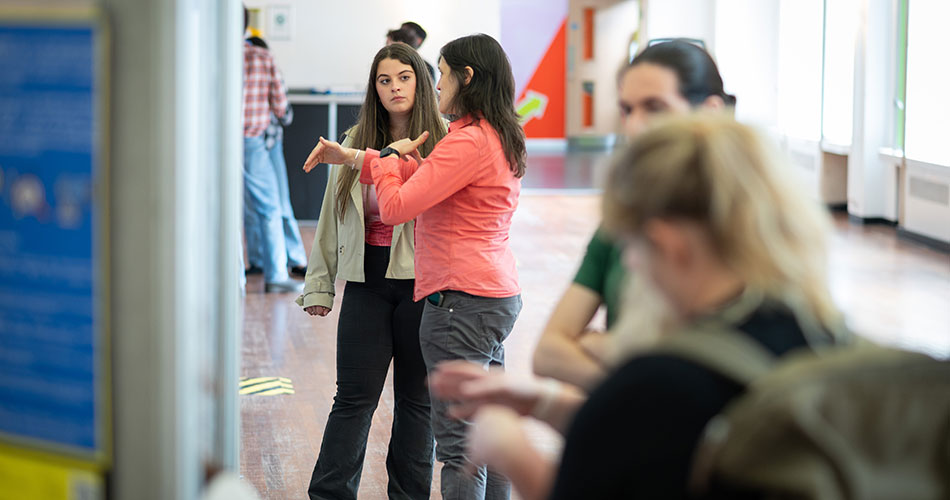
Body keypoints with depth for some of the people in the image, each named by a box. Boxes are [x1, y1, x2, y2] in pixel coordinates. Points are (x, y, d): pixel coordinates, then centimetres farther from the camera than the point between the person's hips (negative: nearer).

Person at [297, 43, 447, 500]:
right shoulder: (355, 144, 8)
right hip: (366, 285, 2)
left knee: (417, 399, 9)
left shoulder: (442, 145, -2)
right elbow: (332, 219, 13)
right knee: (354, 398, 2)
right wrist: (319, 284, 11)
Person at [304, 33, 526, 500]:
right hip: (498, 295, 10)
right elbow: (425, 174, 18)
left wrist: (387, 157, 1)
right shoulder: (497, 138, 14)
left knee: (458, 443, -7)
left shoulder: (467, 142, -17)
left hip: (463, 300, -10)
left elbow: (396, 206, -18)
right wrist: (353, 157, 19)